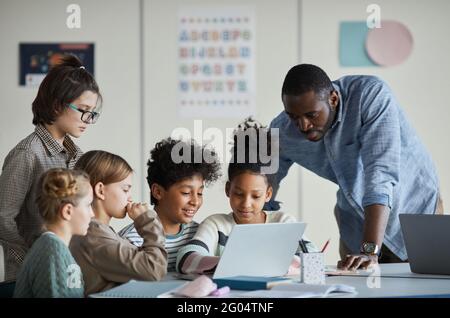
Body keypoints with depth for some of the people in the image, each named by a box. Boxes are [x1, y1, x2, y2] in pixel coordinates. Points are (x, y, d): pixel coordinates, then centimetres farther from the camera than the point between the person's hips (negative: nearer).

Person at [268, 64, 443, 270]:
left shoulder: (371, 95, -32)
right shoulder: (281, 132, -18)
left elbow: (381, 173, -41)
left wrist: (370, 251, -49)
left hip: (414, 208, -3)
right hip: (356, 219, 4)